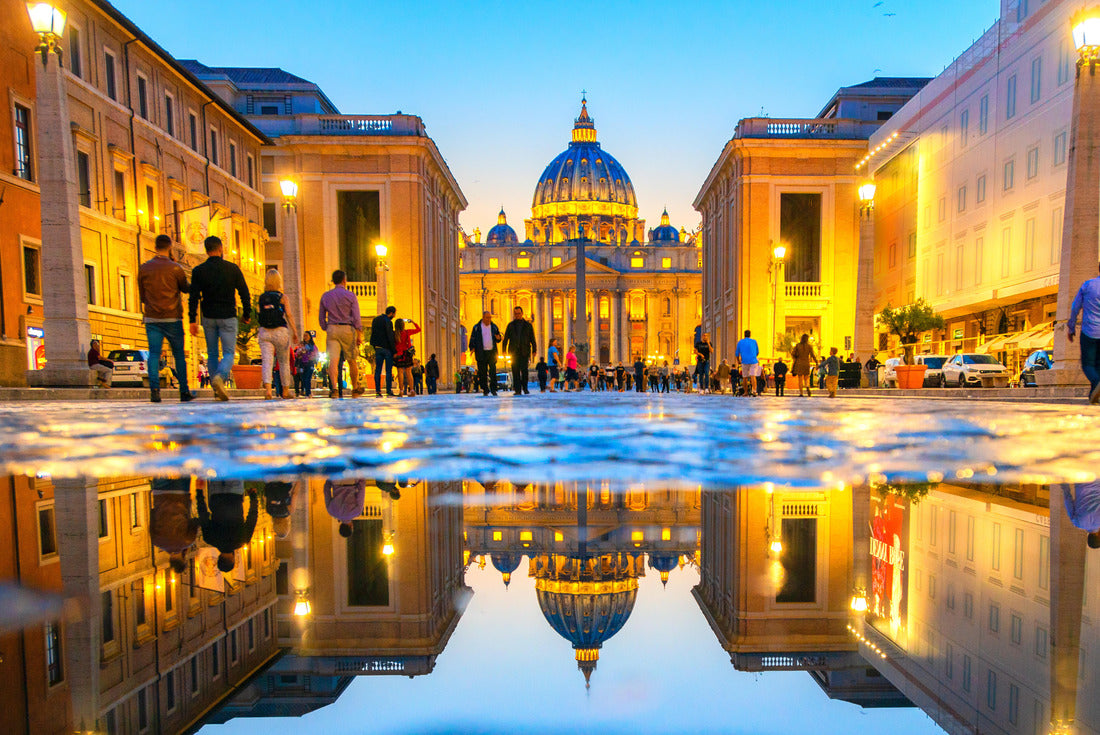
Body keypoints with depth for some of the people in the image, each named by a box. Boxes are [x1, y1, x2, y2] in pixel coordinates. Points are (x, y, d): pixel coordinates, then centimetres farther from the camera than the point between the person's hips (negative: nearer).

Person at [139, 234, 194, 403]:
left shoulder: (143, 268, 5)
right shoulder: (175, 268, -5)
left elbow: (142, 296, 11)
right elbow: (186, 288, 9)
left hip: (151, 318, 2)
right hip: (172, 318, -2)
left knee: (154, 353, -1)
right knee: (179, 355, 7)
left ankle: (154, 389, -17)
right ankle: (184, 391, 9)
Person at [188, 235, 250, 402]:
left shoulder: (198, 270, 0)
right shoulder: (232, 268, -2)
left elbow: (193, 297, -5)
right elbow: (244, 293, -1)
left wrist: (192, 320, -3)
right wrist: (247, 314, 10)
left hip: (209, 318, 2)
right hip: (228, 317, -2)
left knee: (212, 354, 13)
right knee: (229, 353, 1)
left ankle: (217, 390, 13)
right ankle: (219, 377, -29)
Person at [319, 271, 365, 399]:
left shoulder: (325, 296, 10)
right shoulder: (350, 295, 0)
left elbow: (321, 318, 11)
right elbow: (356, 317, -6)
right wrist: (359, 335, -2)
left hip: (331, 329, 2)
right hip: (348, 329, -2)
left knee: (333, 360, -8)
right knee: (352, 361, 11)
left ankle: (334, 388, -26)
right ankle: (355, 389, 24)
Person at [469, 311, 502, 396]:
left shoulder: (494, 327, 12)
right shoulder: (476, 327, 5)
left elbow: (498, 340, 18)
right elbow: (472, 339, 4)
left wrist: (498, 338, -6)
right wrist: (472, 348, -10)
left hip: (492, 352, 1)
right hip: (481, 353, -1)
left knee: (493, 370, -7)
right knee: (482, 372, 0)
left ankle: (493, 389, -2)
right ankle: (485, 390, 7)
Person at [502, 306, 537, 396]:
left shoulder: (528, 325, 12)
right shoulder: (510, 325, 14)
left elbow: (532, 339, 10)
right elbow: (506, 338, 12)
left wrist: (534, 350, -1)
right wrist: (504, 350, 2)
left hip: (524, 351, -1)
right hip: (514, 352, 1)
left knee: (524, 370, -9)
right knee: (515, 371, -3)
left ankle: (525, 387, 10)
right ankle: (517, 390, 0)